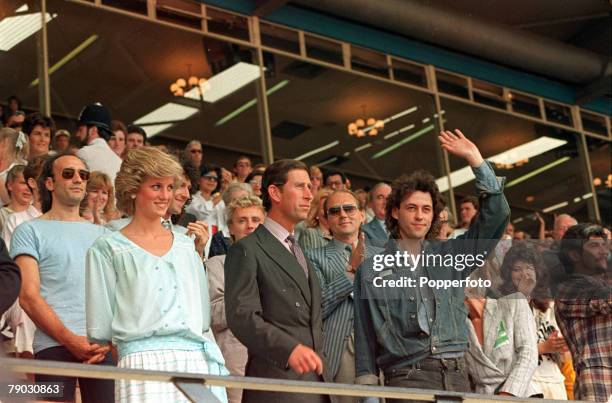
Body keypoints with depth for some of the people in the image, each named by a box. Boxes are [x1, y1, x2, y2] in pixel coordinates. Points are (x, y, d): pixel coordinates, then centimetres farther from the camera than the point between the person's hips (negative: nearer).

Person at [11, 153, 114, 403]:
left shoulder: (101, 234, 20)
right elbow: (28, 297, -3)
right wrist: (70, 340, -13)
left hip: (104, 347, 3)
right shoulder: (30, 231, 7)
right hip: (54, 345, -3)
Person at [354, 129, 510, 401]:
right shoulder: (372, 270, 7)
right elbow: (365, 340, 7)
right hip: (408, 378, -3)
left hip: (457, 377, 3)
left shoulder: (449, 256, 15)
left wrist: (474, 159, 7)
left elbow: (496, 214, 10)